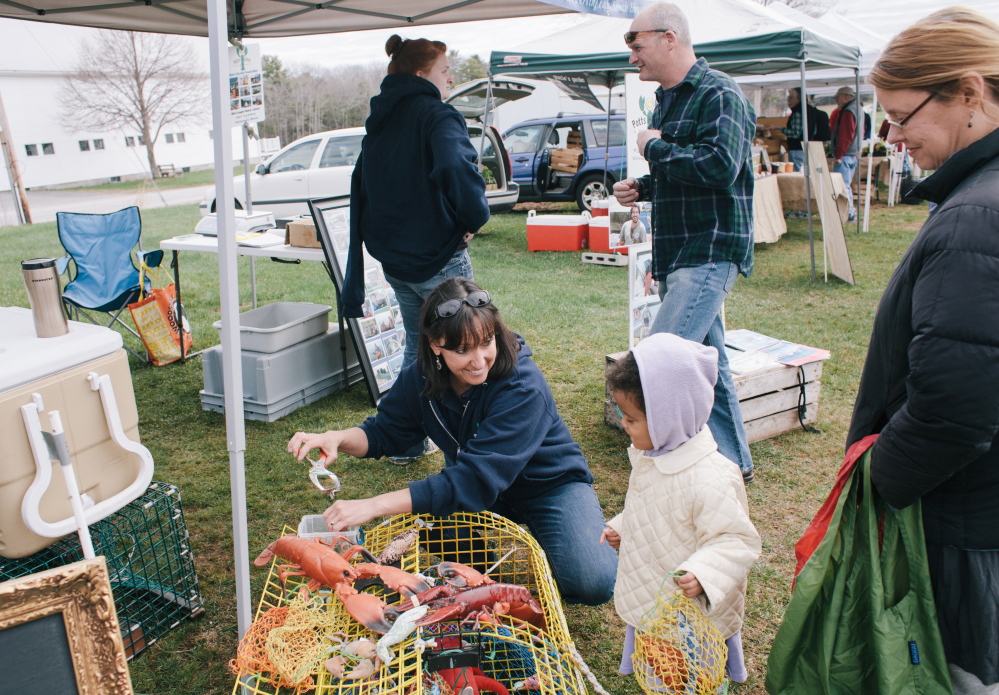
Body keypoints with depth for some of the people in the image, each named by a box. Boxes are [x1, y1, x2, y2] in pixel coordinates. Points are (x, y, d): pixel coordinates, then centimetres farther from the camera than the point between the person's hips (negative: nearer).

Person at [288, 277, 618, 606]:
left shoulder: (522, 389, -34)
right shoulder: (423, 376, -15)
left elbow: (476, 480, -39)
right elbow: (386, 431, -2)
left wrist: (374, 505, -43)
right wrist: (339, 438, -26)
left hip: (550, 484, -4)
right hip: (481, 488, 4)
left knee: (592, 583, -25)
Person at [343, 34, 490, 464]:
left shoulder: (380, 121, 13)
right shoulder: (436, 115, -14)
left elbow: (361, 188, 17)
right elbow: (456, 169, -34)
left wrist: (382, 238, 19)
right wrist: (475, 218, -17)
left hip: (394, 259, 8)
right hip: (438, 257, -8)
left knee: (416, 346, 21)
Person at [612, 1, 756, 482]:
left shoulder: (718, 94, -11)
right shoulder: (666, 100, 18)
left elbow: (720, 167, -27)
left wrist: (655, 147, -14)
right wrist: (641, 189, 9)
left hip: (709, 253, -10)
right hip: (676, 254, 10)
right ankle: (734, 462, 26)